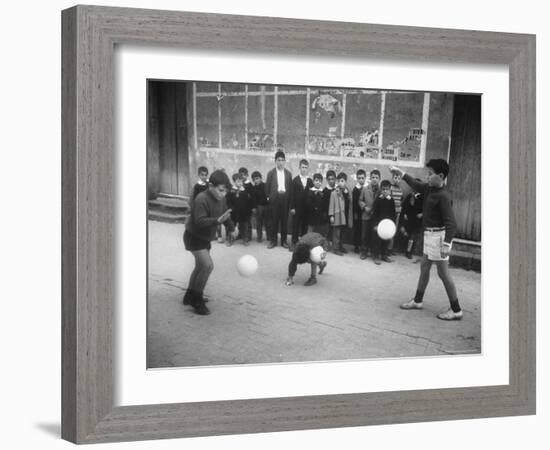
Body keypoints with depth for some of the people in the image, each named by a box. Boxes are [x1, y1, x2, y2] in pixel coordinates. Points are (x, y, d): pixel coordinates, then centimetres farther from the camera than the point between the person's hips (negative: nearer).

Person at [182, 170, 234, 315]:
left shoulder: (221, 199, -4)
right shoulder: (201, 199, -30)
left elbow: (225, 214, 14)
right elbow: (200, 221, -37)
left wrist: (230, 228, 17)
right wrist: (218, 220, -47)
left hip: (205, 238, 9)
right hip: (194, 237, -9)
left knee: (201, 266, 19)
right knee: (208, 266, -19)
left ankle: (189, 296, 35)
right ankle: (197, 300, -6)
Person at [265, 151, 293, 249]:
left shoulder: (288, 173, 6)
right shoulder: (271, 173, 2)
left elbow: (290, 187, 5)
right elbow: (267, 187, 3)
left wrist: (289, 198, -2)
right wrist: (269, 197, -3)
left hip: (285, 199, 1)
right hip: (274, 199, -1)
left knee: (284, 220, 5)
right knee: (274, 220, 3)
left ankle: (284, 240, 13)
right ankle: (273, 240, 12)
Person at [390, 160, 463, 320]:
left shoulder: (443, 196, -21)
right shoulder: (429, 189, 5)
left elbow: (451, 223, -24)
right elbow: (416, 184, 26)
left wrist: (446, 244, -31)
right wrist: (400, 172, 26)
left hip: (439, 235, -10)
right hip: (429, 234, 10)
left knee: (443, 272, -5)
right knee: (424, 266, 18)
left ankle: (456, 310, 1)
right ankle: (418, 301, 32)